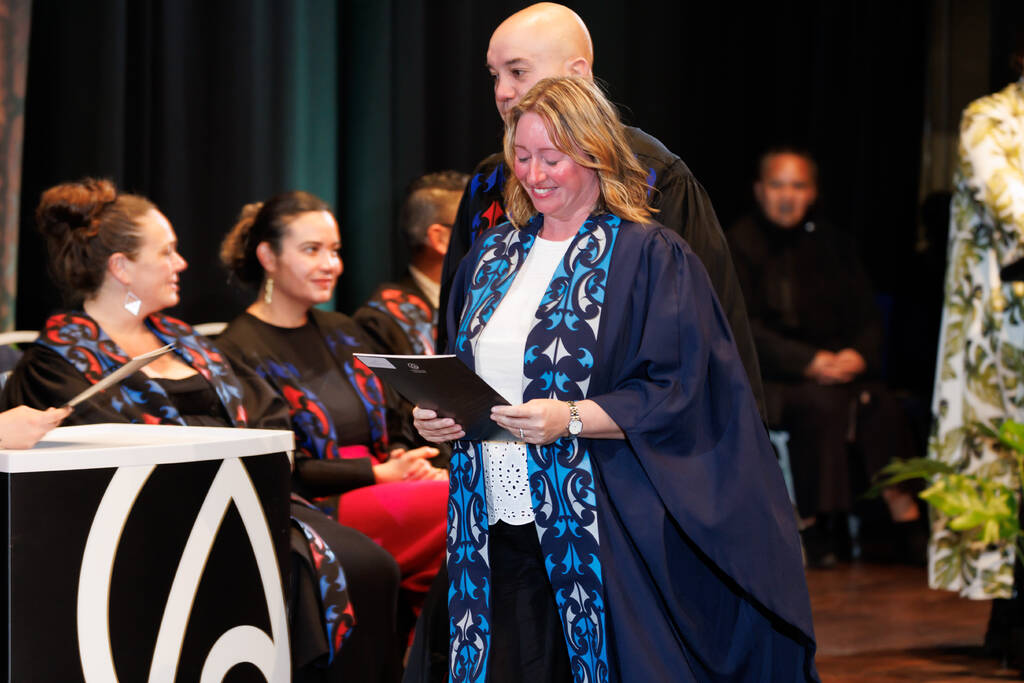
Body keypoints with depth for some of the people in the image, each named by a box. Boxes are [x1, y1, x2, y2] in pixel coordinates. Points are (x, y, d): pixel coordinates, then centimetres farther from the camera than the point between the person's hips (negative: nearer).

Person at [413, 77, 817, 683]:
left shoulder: (650, 257, -4)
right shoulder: (493, 255, 15)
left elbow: (675, 394, -10)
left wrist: (571, 418, -22)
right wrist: (438, 412, 0)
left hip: (603, 526, -5)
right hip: (500, 522, 5)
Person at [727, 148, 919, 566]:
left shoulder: (832, 245, 15)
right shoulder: (740, 244, 0)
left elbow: (866, 317, 12)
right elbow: (741, 328, -9)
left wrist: (859, 354, -13)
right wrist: (808, 361, -20)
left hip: (838, 365, 4)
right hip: (767, 378, -4)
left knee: (881, 405, -26)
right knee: (824, 403, -33)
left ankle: (903, 513, -27)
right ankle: (817, 525, -26)